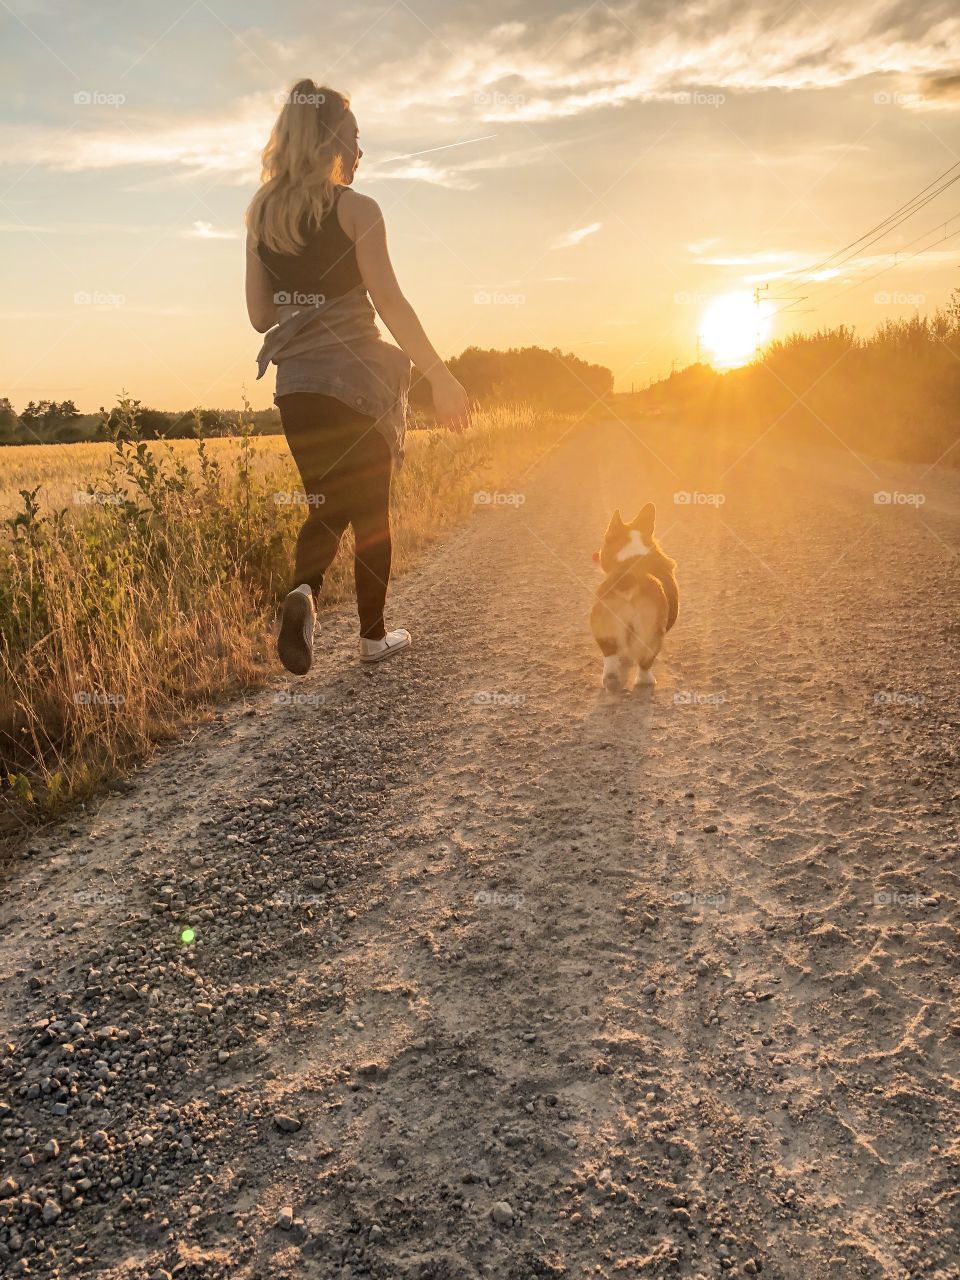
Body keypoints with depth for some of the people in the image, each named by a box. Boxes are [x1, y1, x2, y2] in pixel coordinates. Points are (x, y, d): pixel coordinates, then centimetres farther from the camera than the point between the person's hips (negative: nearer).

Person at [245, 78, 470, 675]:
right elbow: (390, 301, -14)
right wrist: (441, 377, -11)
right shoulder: (355, 209, -6)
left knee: (327, 506, 15)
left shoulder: (261, 214, 10)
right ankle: (374, 634, 19)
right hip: (357, 375, -4)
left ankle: (304, 590, -15)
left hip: (297, 381, 5)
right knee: (370, 509, 10)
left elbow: (260, 314, 10)